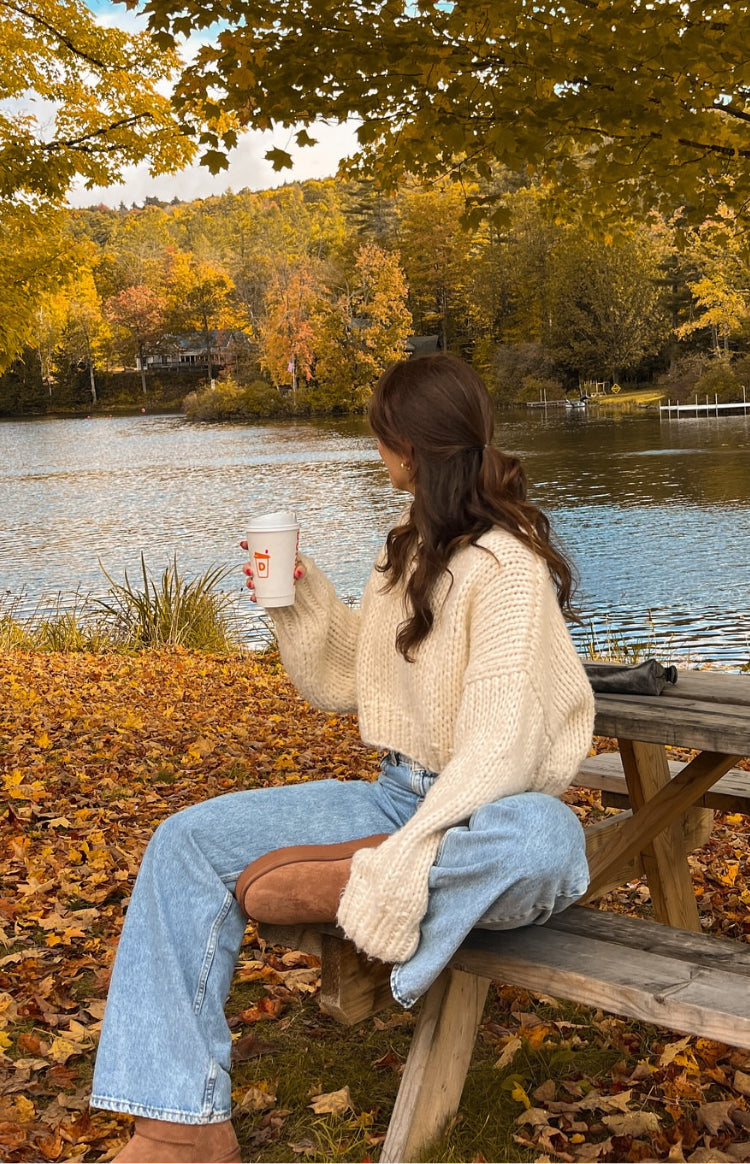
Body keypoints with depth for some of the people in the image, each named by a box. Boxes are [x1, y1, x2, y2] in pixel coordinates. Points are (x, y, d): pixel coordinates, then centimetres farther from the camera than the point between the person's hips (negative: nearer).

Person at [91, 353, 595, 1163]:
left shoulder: (506, 566, -14)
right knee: (186, 842, -7)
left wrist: (406, 856, -34)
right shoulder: (407, 551, 11)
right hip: (398, 796, 7)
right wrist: (299, 603, 2)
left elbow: (503, 741, -25)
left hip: (486, 808, -7)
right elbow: (345, 683, 18)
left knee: (544, 837, -43)